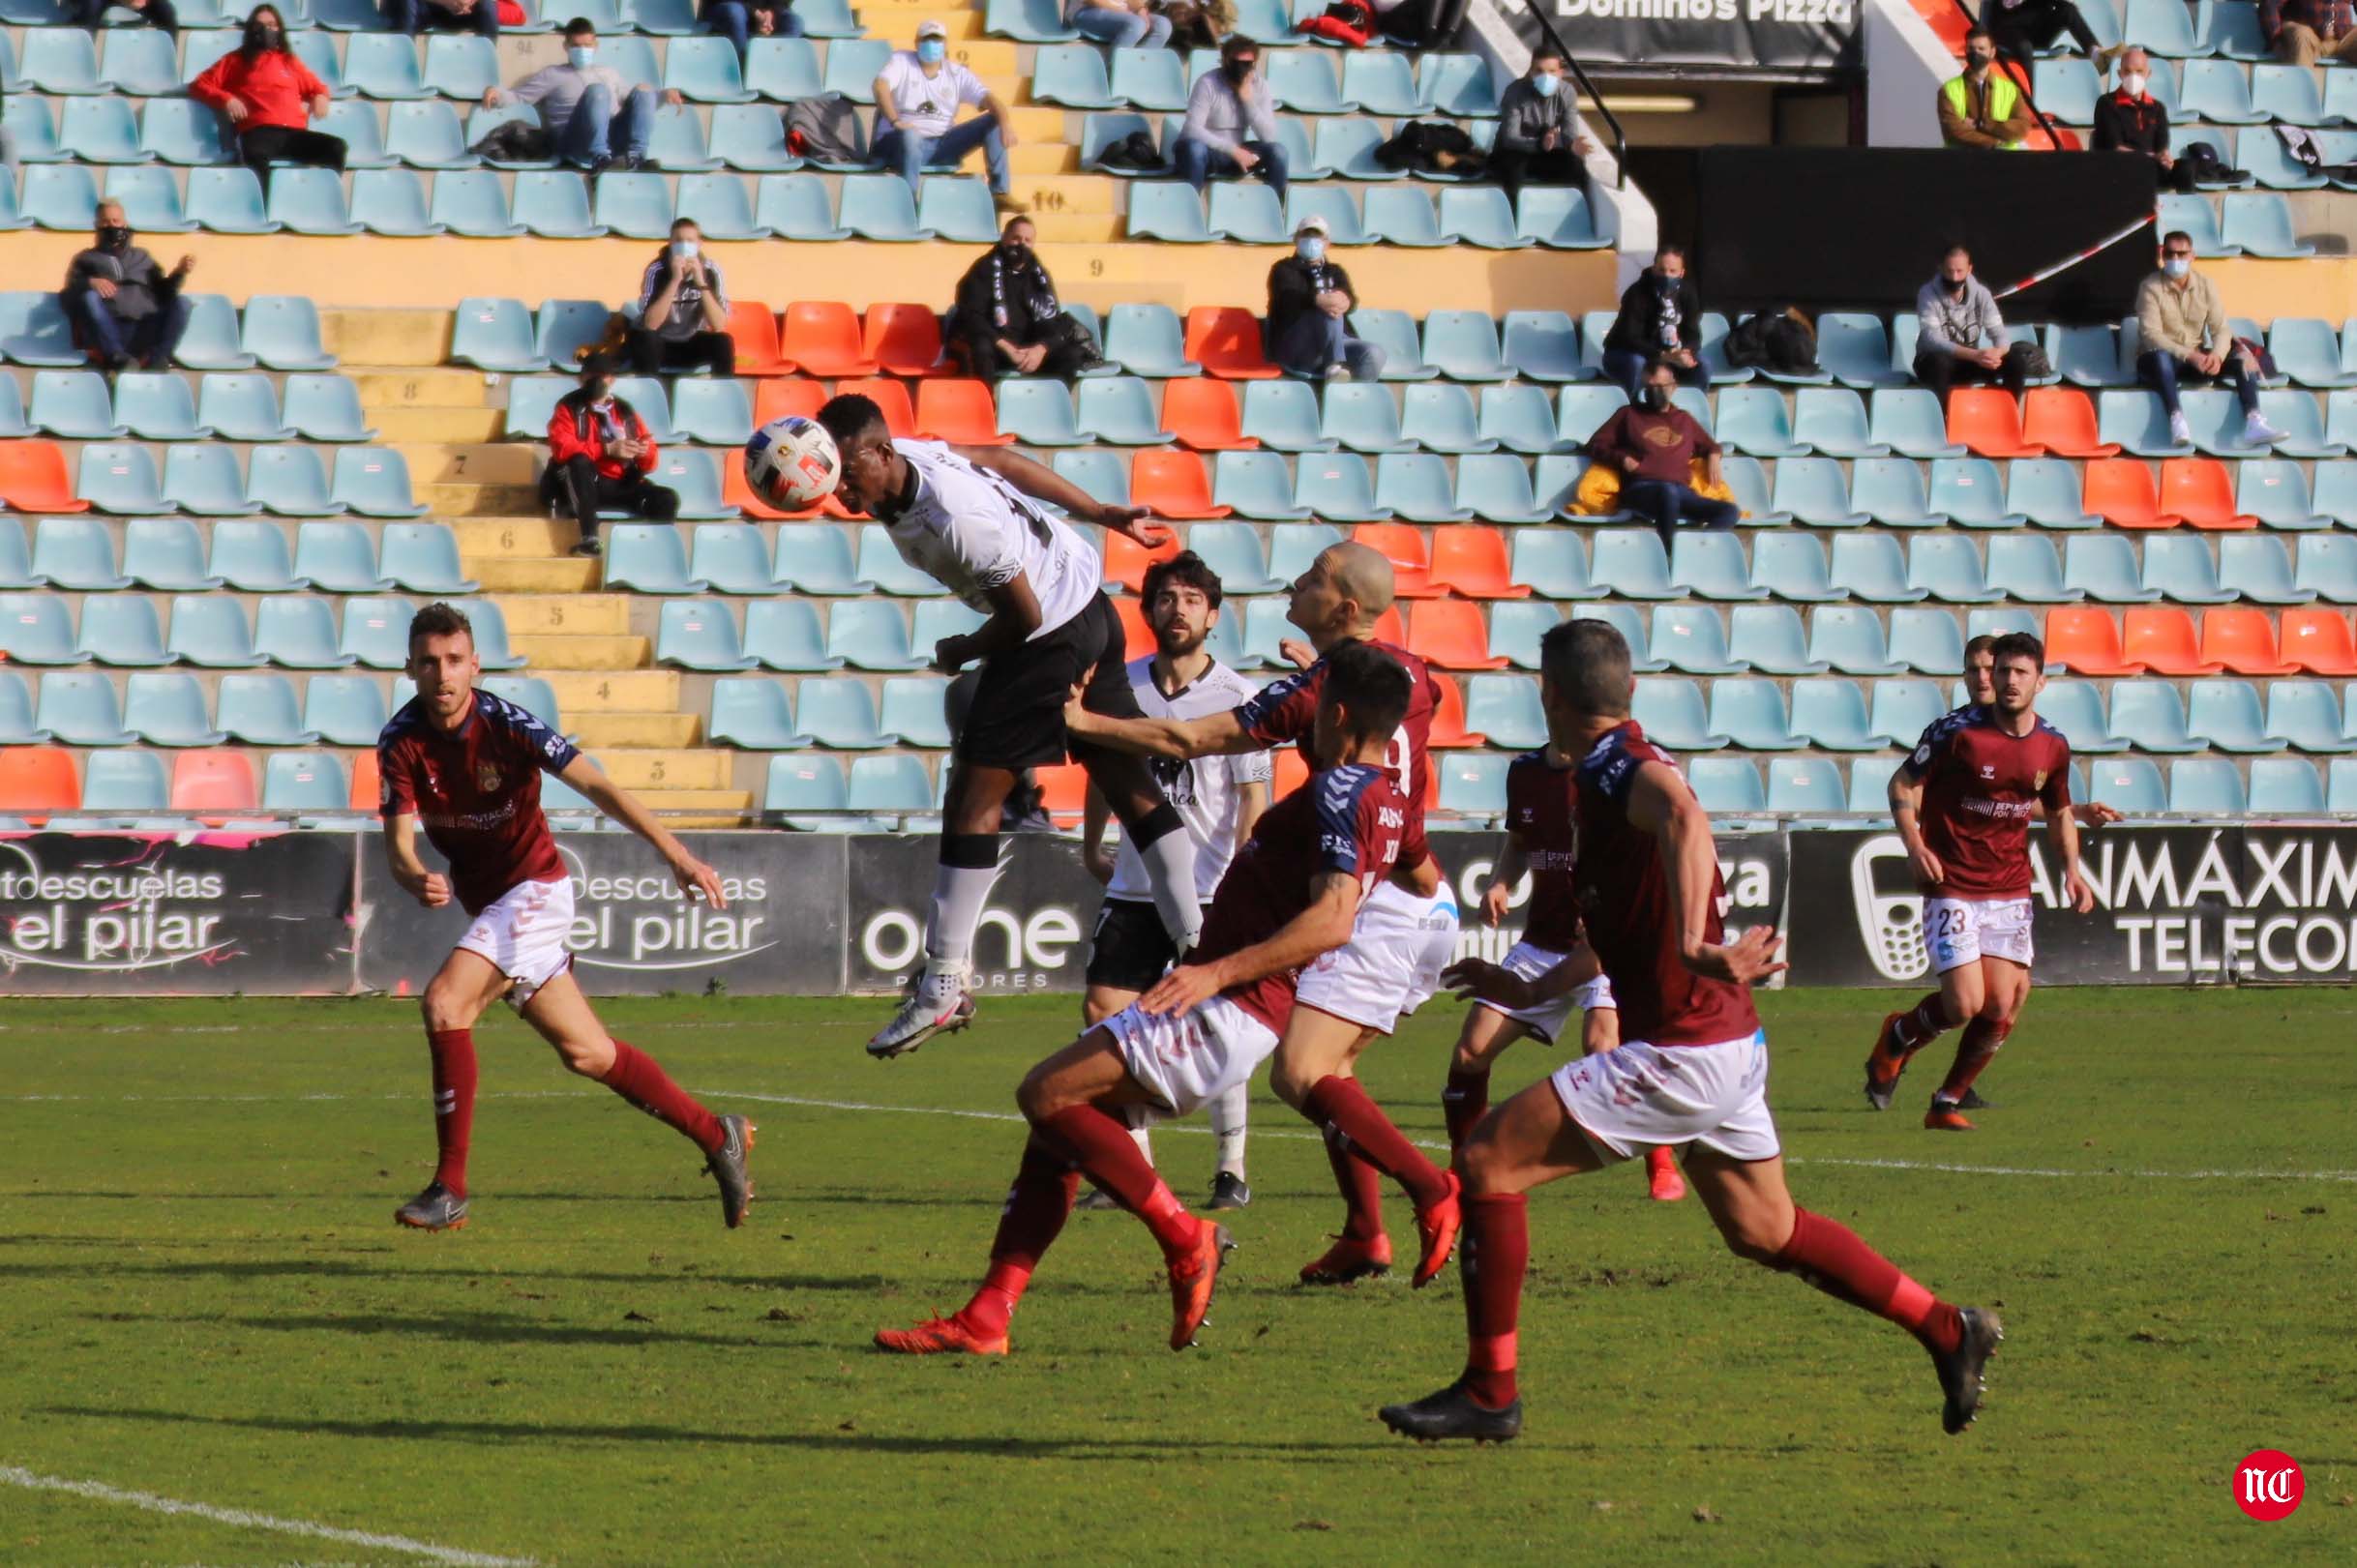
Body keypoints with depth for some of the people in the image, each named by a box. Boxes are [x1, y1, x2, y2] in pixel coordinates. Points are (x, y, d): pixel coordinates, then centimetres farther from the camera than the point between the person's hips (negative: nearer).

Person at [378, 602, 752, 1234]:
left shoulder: (507, 725, -20)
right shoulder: (401, 742, -8)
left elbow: (596, 786, -22)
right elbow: (399, 838, -14)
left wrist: (677, 855, -30)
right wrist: (417, 879, -39)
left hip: (533, 889, -6)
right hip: (484, 898, 6)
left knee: (444, 1001, -24)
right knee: (586, 1052, 10)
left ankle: (451, 1187, -20)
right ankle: (717, 1137, 25)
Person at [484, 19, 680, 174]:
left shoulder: (609, 74, 33)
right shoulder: (552, 75, 20)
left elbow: (633, 101, 37)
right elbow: (518, 96, 14)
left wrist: (664, 95, 21)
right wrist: (495, 93, -6)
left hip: (615, 140, 4)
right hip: (574, 145, -4)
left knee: (643, 92, -15)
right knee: (597, 90, -29)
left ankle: (636, 154, -34)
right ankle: (599, 157, -46)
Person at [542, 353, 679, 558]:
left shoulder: (625, 412, 14)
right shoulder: (569, 408, 5)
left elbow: (648, 464, 11)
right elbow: (563, 448, -15)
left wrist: (644, 451, -14)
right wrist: (608, 449, -23)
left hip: (621, 486, 3)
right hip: (582, 486, -3)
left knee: (667, 500, -20)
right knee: (580, 462, -36)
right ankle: (589, 540, -44)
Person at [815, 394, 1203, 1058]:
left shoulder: (956, 523, -32)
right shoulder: (904, 456, -6)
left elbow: (1024, 615, -21)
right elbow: (1004, 462, 11)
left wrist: (960, 653, -2)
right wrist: (1101, 514, 22)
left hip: (1053, 633, -10)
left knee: (974, 794, -8)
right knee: (1125, 781, 12)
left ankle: (944, 984, -7)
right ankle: (1198, 946, 14)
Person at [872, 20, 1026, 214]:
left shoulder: (957, 74, 10)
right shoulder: (901, 61, 2)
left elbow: (986, 98, -3)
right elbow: (881, 85, -17)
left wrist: (1005, 121, -24)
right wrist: (895, 121, -33)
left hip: (941, 145, 4)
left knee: (993, 122, -7)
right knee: (910, 136, -42)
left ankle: (1000, 194, -12)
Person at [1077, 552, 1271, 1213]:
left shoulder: (1237, 698, -7)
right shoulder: (1123, 686, 3)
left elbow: (1254, 798, -7)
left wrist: (1240, 878, -16)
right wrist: (1092, 848, 20)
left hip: (1210, 891, -4)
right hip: (1135, 887, 4)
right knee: (1104, 1012, -2)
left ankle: (1232, 1166, 6)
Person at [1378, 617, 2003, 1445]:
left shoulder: (1624, 770, -14)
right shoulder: (1611, 775, 17)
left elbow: (1683, 816, -41)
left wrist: (1693, 946, -50)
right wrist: (1528, 987, 40)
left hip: (1679, 1056, -10)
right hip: (1727, 1047, 10)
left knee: (1489, 1160, -8)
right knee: (1763, 1230, 21)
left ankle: (1489, 1392, -6)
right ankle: (1947, 1330, 24)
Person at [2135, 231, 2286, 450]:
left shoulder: (2205, 286, 4)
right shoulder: (2150, 288, -8)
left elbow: (2221, 329, -2)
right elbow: (2150, 334, -19)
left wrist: (2217, 355, -26)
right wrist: (2189, 356, -31)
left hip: (2196, 359, 4)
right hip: (2157, 362, -4)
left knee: (2242, 356, -17)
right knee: (2160, 356, -39)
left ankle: (2254, 423, -32)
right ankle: (2177, 421, -52)